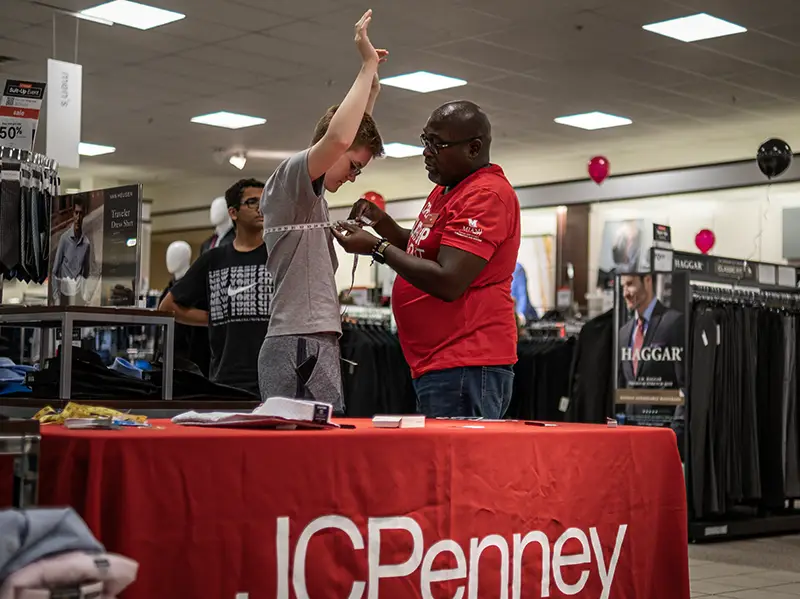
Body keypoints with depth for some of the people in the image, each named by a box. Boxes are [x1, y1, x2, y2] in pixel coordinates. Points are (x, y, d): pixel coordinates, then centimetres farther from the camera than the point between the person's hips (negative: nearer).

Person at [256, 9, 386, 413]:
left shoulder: (307, 193, 21)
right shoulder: (291, 173, -7)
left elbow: (350, 139, 39)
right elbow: (339, 138, -28)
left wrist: (371, 91, 32)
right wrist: (368, 66, -17)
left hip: (308, 343, 10)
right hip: (302, 346, -10)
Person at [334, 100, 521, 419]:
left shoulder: (486, 195, -14)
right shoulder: (446, 189, 19)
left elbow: (448, 283, -20)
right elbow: (422, 248, 32)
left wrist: (377, 247, -11)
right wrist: (381, 222, 13)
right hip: (436, 365, 10)